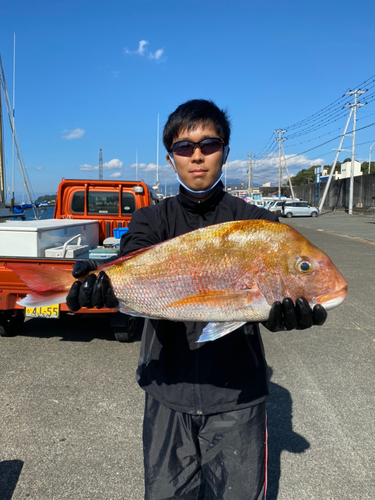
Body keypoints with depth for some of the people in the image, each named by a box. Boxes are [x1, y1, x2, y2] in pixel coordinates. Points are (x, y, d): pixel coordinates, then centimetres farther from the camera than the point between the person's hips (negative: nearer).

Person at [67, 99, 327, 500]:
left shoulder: (257, 222, 0)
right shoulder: (153, 219, 2)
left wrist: (289, 313, -37)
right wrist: (105, 284, -41)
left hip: (237, 396, 0)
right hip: (168, 393, 1)